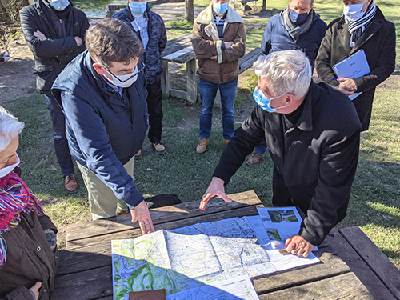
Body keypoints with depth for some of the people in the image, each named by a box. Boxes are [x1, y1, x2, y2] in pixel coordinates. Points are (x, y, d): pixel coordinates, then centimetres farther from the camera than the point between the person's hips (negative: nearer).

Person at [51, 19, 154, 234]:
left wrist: (140, 131, 14)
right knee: (105, 214, 15)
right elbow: (98, 155, -39)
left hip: (127, 148, 5)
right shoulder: (75, 93, -40)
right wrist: (134, 199, -41)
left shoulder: (129, 64, -23)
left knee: (126, 203, 27)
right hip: (97, 160, -4)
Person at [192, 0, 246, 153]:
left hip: (229, 76, 0)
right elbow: (198, 46, -19)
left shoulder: (237, 22, -3)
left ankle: (228, 138, 34)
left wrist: (218, 56, -21)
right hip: (207, 75, 0)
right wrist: (222, 45, -20)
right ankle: (204, 138, 34)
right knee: (206, 110, 16)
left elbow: (240, 49, -14)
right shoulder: (201, 21, -4)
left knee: (229, 111, 15)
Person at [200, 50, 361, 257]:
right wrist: (219, 178, -17)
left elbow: (332, 188, -29)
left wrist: (310, 235, -24)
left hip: (319, 204, -4)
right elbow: (245, 138, -8)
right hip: (283, 195, 5)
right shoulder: (269, 105, -23)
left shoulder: (340, 124, -38)